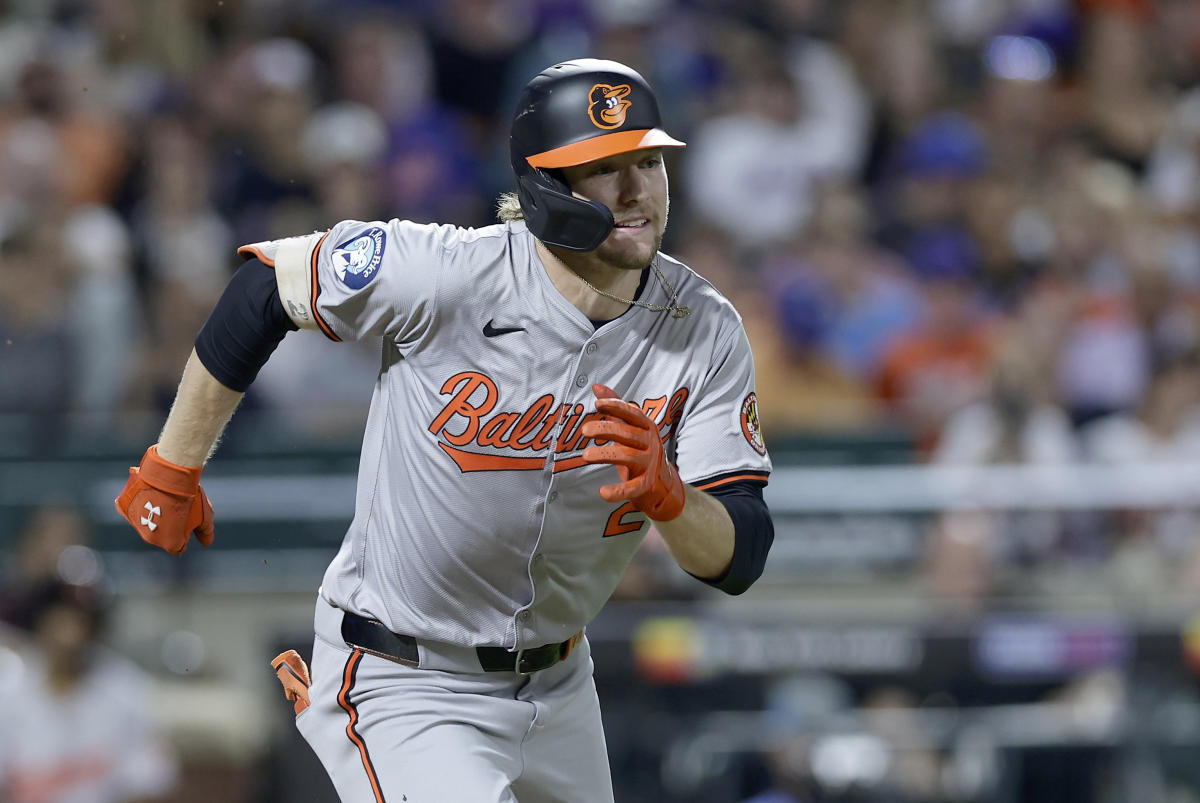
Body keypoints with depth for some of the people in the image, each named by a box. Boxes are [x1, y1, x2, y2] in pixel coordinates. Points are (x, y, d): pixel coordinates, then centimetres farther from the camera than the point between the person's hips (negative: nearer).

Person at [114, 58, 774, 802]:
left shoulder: (706, 332, -13)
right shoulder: (445, 276, -24)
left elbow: (740, 559, -15)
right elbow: (265, 286, -8)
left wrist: (668, 493, -38)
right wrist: (173, 468, 1)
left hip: (554, 681, 6)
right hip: (402, 685, -5)